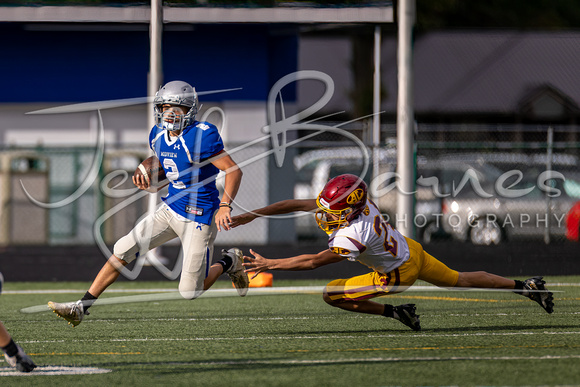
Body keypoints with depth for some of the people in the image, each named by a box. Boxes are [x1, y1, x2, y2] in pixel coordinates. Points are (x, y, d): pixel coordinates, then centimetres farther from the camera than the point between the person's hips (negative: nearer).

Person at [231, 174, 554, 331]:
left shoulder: (352, 235, -38)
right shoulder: (351, 202, -18)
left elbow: (312, 262, -33)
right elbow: (295, 204, -13)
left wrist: (269, 265, -31)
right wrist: (252, 215, -16)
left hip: (399, 274, -8)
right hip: (412, 250, 8)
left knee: (333, 294, -6)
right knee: (461, 281, 22)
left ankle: (398, 312, 1)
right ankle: (527, 286, 26)